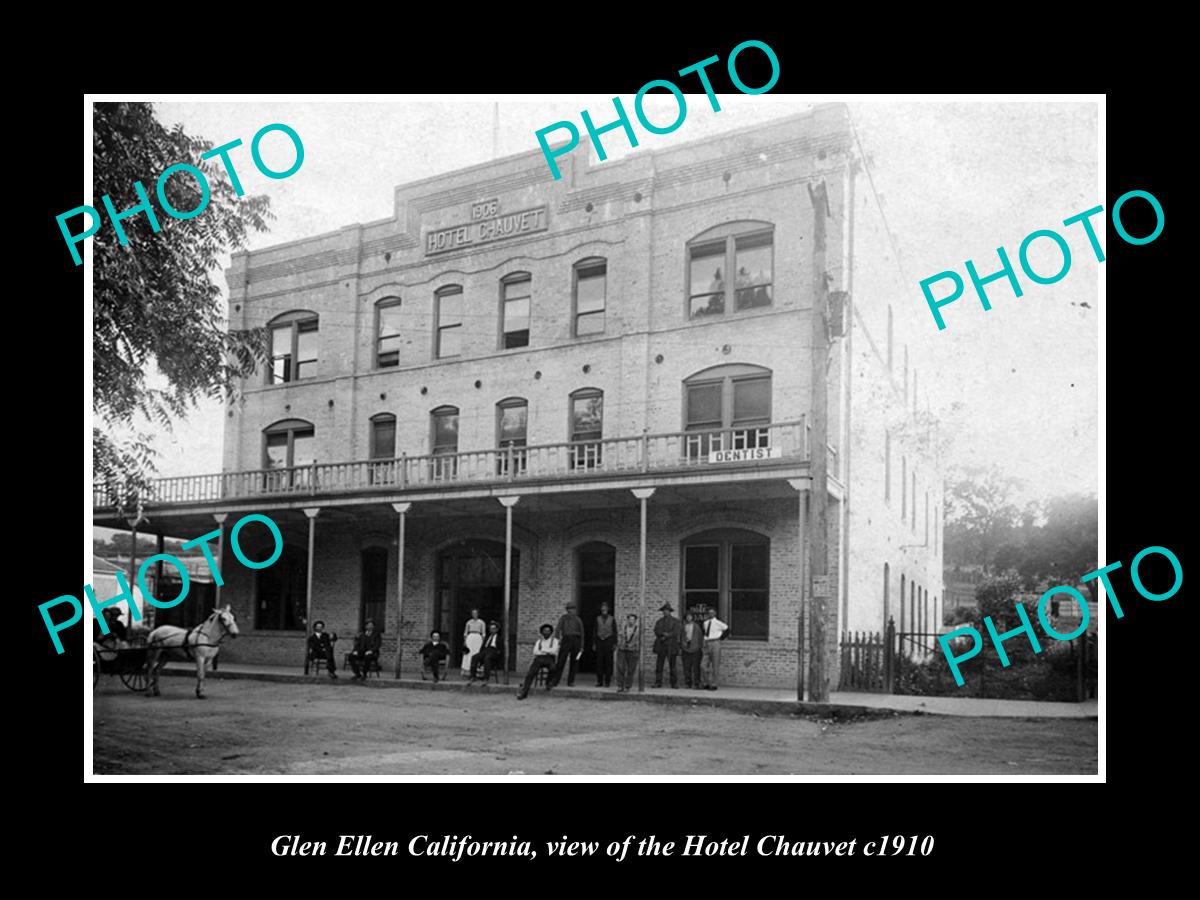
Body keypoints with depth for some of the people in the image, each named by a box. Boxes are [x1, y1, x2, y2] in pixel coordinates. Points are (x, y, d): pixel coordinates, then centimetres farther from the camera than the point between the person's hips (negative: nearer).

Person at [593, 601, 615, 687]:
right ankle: (599, 681, 2)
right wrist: (593, 643, 3)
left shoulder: (612, 619, 4)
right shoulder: (598, 619, 8)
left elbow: (615, 632, 4)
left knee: (608, 662, -2)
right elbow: (595, 631, 9)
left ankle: (607, 681, 3)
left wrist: (615, 644, -3)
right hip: (599, 641, 1)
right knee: (599, 661, -2)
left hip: (608, 641, -1)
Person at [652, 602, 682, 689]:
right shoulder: (659, 621, 16)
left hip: (671, 646, -2)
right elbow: (657, 632, 2)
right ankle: (658, 683, -2)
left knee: (672, 666, -1)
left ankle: (674, 683, 4)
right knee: (659, 665, -4)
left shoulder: (675, 621, 8)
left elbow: (676, 633, -4)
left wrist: (665, 637, -11)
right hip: (661, 646, 2)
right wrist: (664, 633, -16)